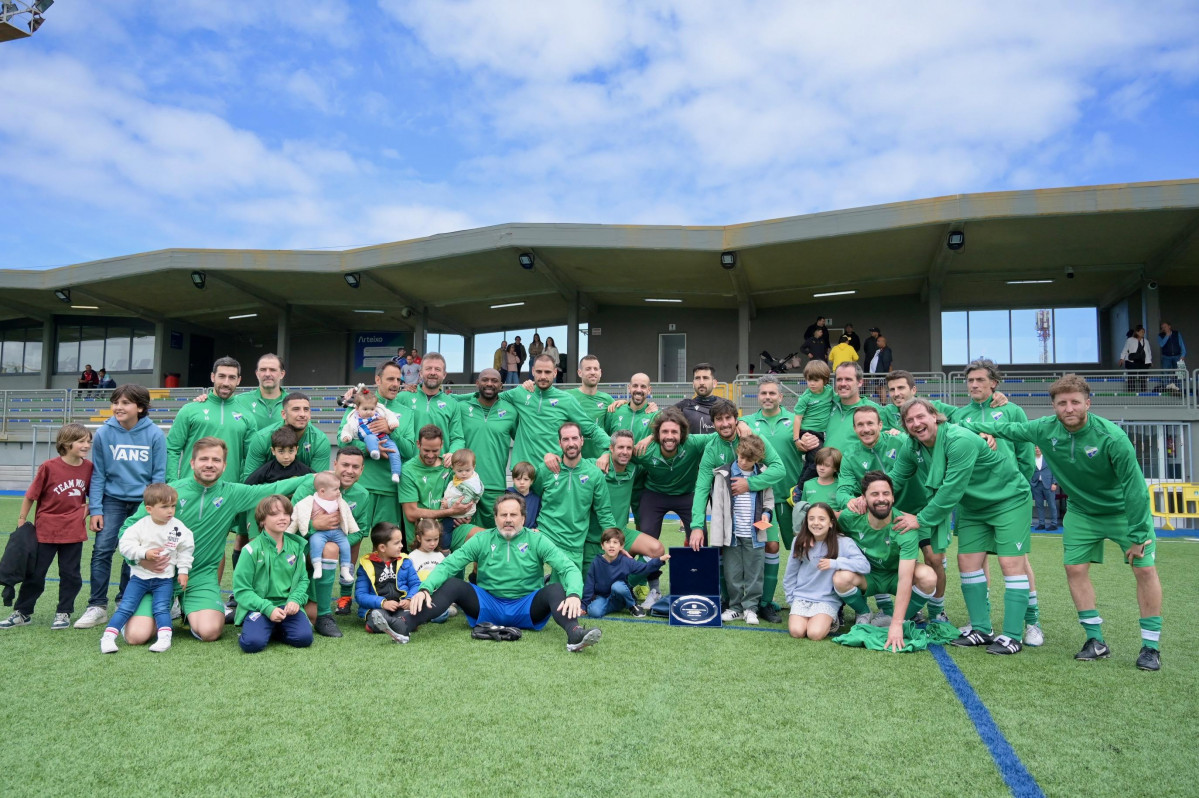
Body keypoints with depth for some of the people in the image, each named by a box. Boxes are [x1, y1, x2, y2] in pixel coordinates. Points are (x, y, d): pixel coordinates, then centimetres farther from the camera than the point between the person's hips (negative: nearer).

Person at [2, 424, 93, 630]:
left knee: (70, 574, 7)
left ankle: (63, 613, 20)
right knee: (35, 573, 9)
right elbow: (30, 496, -4)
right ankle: (22, 612, 25)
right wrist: (21, 523, -1)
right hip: (45, 530, -2)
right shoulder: (49, 467, -12)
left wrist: (89, 508, -2)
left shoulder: (88, 467, -3)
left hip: (74, 530, 2)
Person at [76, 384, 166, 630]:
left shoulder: (155, 434, -8)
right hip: (113, 499, 1)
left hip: (144, 502, -1)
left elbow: (159, 474, -3)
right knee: (102, 550, -6)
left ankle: (125, 603, 23)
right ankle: (97, 606, 5)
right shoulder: (103, 433, -4)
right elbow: (98, 474, 1)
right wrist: (95, 509, -3)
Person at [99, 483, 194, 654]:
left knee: (161, 608, -13)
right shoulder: (141, 525, -8)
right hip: (140, 576, 0)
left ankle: (164, 638, -14)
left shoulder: (178, 527, -4)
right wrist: (145, 553, -21)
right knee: (126, 606, -4)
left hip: (165, 578, 0)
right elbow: (125, 544, -11)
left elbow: (186, 550, 4)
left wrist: (183, 571, 1)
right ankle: (108, 637, -1)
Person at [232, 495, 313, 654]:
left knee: (304, 637, -22)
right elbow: (241, 589, -7)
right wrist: (268, 608, -18)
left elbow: (303, 579, 10)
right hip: (258, 606, -3)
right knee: (253, 643, -30)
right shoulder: (252, 550, -7)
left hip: (287, 605, 3)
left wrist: (295, 599, -11)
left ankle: (277, 630, 9)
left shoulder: (296, 546, 5)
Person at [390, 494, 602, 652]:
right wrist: (425, 588, -24)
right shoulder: (482, 540, 5)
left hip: (527, 610, -1)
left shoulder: (537, 541, 1)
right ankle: (403, 625, -35)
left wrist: (574, 594, -32)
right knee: (452, 584, -19)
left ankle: (575, 634, -52)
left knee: (557, 589, -27)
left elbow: (569, 568, -10)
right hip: (488, 606, 1)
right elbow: (448, 564, -4)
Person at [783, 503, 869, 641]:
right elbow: (790, 574, 9)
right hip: (801, 597, 3)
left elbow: (865, 565, -20)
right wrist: (791, 599, 7)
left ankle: (830, 621, 9)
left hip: (827, 600, -2)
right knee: (796, 632, -19)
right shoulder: (799, 542, 0)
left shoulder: (843, 543, -10)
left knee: (815, 634, -23)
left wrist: (834, 563, -26)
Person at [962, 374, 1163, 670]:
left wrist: (1137, 535, -21)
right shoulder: (1045, 429, -17)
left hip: (1124, 511, -3)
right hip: (1082, 512, 4)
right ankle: (1096, 641, 11)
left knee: (1145, 568, -8)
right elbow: (1006, 429, 0)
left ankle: (1151, 646, 5)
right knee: (1075, 568, -1)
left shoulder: (1111, 437, -28)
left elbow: (1135, 486, -23)